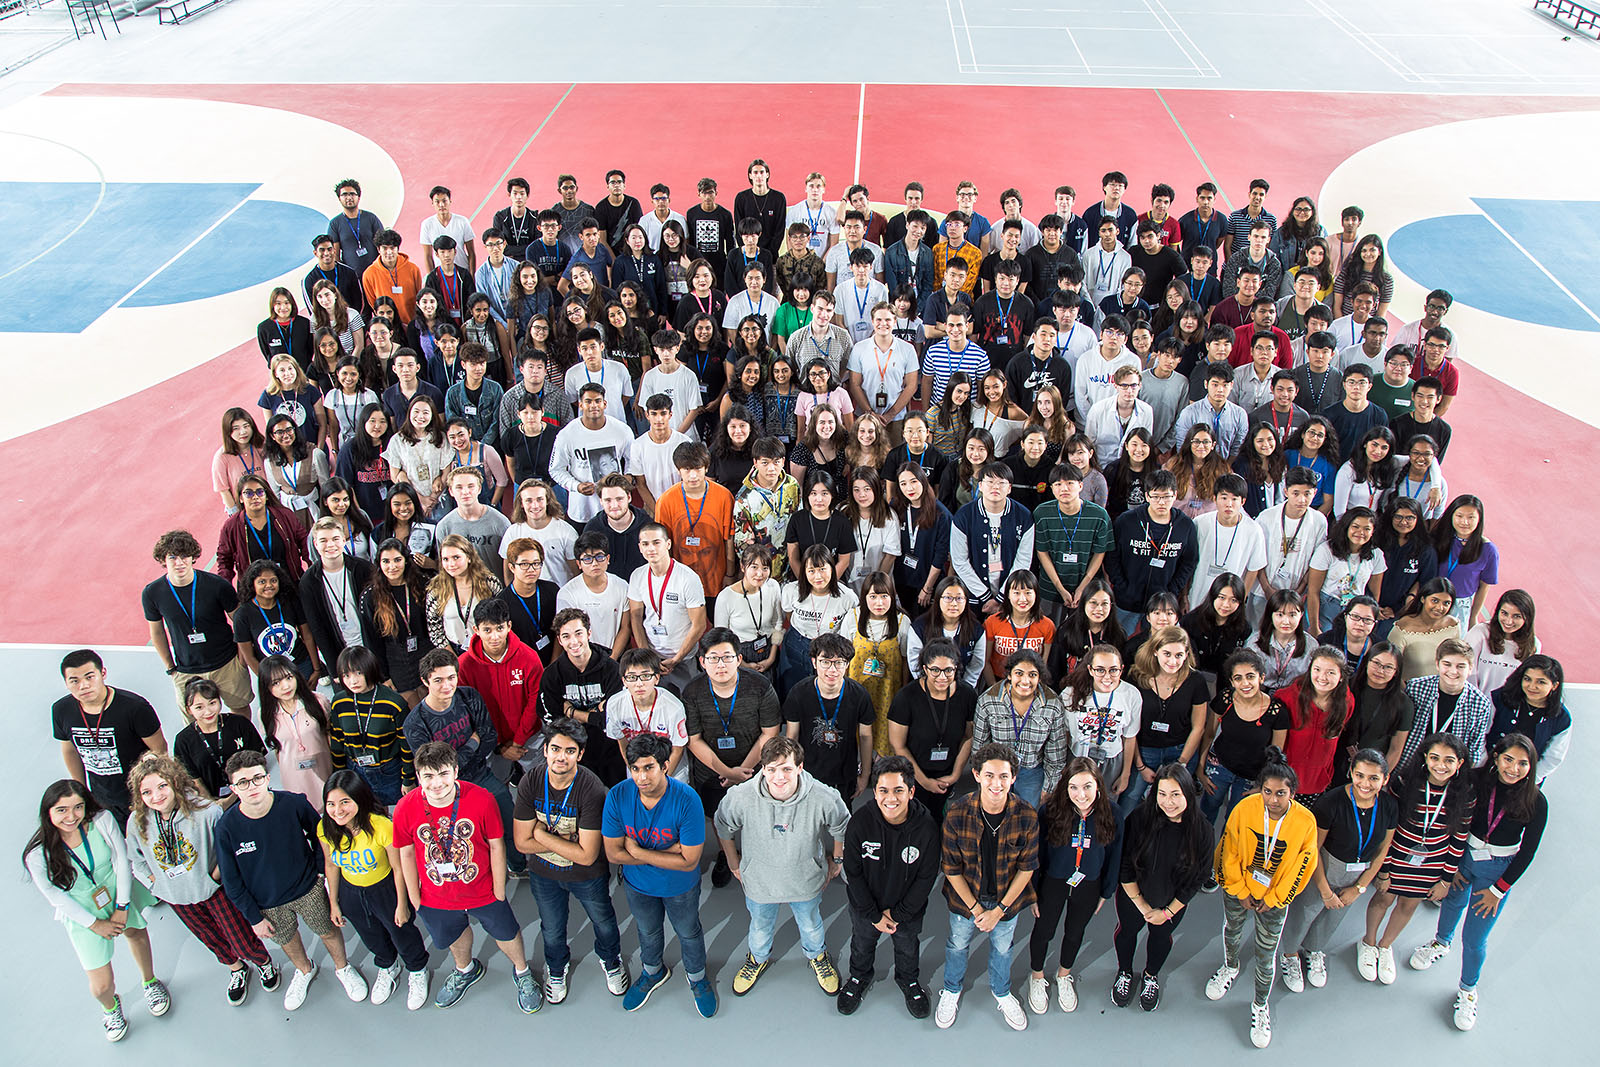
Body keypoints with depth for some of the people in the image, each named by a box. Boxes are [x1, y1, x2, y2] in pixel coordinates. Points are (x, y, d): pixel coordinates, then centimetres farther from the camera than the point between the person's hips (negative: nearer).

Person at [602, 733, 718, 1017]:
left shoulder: (687, 800, -34)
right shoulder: (617, 796, -26)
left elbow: (689, 861, -30)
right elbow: (614, 853, -20)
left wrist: (638, 852, -27)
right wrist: (668, 851, -28)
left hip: (680, 887, -2)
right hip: (637, 884, 2)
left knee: (688, 933, 23)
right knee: (648, 932, 29)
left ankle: (697, 978, 54)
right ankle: (653, 972, 60)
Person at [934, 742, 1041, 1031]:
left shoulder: (1027, 816, -24)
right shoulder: (957, 814, -27)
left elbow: (1027, 867, -11)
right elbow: (951, 869, -15)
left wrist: (1000, 909, -11)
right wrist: (976, 908, -14)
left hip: (1007, 899, 1)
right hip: (965, 897, -1)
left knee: (1002, 948, 24)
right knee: (958, 944, 23)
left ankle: (1001, 992, 55)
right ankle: (952, 990, 53)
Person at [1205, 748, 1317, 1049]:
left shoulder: (1305, 821, -25)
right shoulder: (1244, 808, -25)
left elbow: (1301, 867, -11)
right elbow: (1229, 852, -12)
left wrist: (1272, 899, -6)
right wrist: (1240, 891, -7)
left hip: (1274, 897, -1)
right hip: (1238, 888, 1)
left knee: (1266, 953, 11)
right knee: (1232, 931, 26)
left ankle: (1261, 1005, 36)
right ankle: (1230, 967, 58)